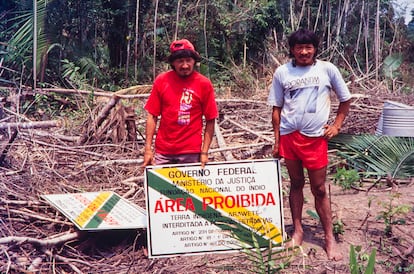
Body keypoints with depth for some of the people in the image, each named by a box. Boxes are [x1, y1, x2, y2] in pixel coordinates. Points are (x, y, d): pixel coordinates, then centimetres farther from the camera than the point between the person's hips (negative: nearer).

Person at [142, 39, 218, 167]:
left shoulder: (204, 83, -5)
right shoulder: (161, 80, -1)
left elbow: (210, 120, -2)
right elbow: (152, 115, 1)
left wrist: (204, 152, -5)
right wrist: (148, 149, -3)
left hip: (191, 152, -1)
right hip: (162, 151, 1)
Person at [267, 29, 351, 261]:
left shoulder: (327, 69, 0)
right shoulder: (282, 72, 2)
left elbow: (346, 99, 11)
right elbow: (277, 108, 6)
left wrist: (337, 125, 2)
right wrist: (276, 141, 5)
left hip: (315, 137, -1)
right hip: (289, 136, 2)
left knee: (319, 189, 3)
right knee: (296, 184, 12)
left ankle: (330, 238, 15)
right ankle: (298, 230, 25)